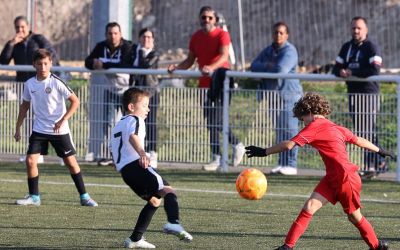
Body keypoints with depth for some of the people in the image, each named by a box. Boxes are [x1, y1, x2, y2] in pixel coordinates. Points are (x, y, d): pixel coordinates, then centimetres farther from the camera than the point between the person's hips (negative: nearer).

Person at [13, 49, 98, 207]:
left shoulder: (56, 82, -12)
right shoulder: (29, 84, 0)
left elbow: (75, 101, -10)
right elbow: (25, 106, 14)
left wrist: (63, 120, -16)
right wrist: (18, 128, 13)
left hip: (59, 130, -3)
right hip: (39, 129, 3)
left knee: (71, 162, 0)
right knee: (30, 161, -8)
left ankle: (84, 197, 9)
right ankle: (34, 197, 6)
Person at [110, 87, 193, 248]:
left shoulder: (118, 125, 31)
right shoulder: (135, 120, 2)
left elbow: (113, 149, 38)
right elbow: (133, 137, -20)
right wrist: (142, 153, -37)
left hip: (123, 169, 9)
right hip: (136, 164, -9)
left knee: (154, 200, 23)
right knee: (168, 191, -19)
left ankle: (135, 239, 20)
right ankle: (173, 223, -48)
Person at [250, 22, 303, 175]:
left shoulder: (289, 51, -9)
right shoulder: (268, 51, 16)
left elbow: (281, 69, -23)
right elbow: (254, 66, 8)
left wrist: (265, 69, -4)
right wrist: (268, 66, -11)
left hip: (289, 95, -8)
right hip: (273, 96, 8)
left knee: (289, 130, -10)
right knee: (279, 131, 10)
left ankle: (291, 165, -10)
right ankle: (282, 163, 15)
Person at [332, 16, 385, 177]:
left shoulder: (371, 48, -6)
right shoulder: (347, 47, 16)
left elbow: (374, 70, -19)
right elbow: (336, 68, 15)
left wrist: (352, 72, -18)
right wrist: (341, 72, -10)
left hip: (368, 93, -7)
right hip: (353, 93, 7)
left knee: (368, 130, -11)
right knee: (360, 131, 7)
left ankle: (371, 165, -10)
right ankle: (378, 162, 14)